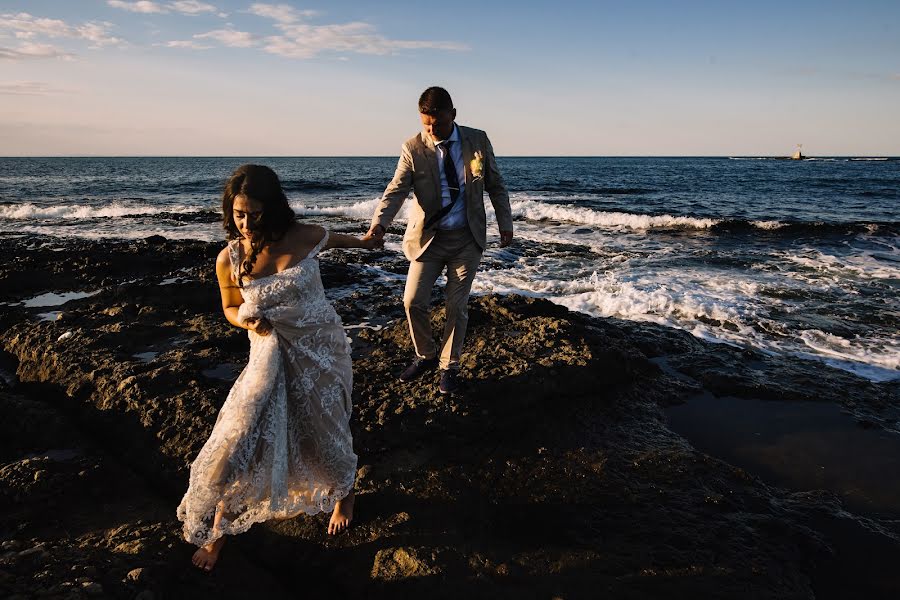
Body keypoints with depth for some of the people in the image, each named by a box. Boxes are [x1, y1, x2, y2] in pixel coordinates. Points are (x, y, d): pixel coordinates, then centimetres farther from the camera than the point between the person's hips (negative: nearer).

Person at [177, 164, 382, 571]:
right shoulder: (229, 260, -12)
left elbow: (332, 238, 10)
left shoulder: (305, 238, -16)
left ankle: (344, 493, 46)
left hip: (322, 349, 0)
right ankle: (219, 527, 20)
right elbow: (231, 308, 7)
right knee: (241, 436, -6)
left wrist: (363, 242, 30)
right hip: (271, 354, 1)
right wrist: (249, 323, -16)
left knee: (324, 432, 12)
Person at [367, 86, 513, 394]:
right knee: (413, 302, 0)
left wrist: (505, 224, 4)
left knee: (457, 306, 6)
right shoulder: (413, 148, -8)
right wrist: (379, 223, -34)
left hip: (467, 238, 0)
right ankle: (425, 355, 27)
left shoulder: (478, 140, -4)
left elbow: (495, 186, 5)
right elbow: (396, 190, -17)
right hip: (428, 237, 0)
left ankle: (449, 366, 25)